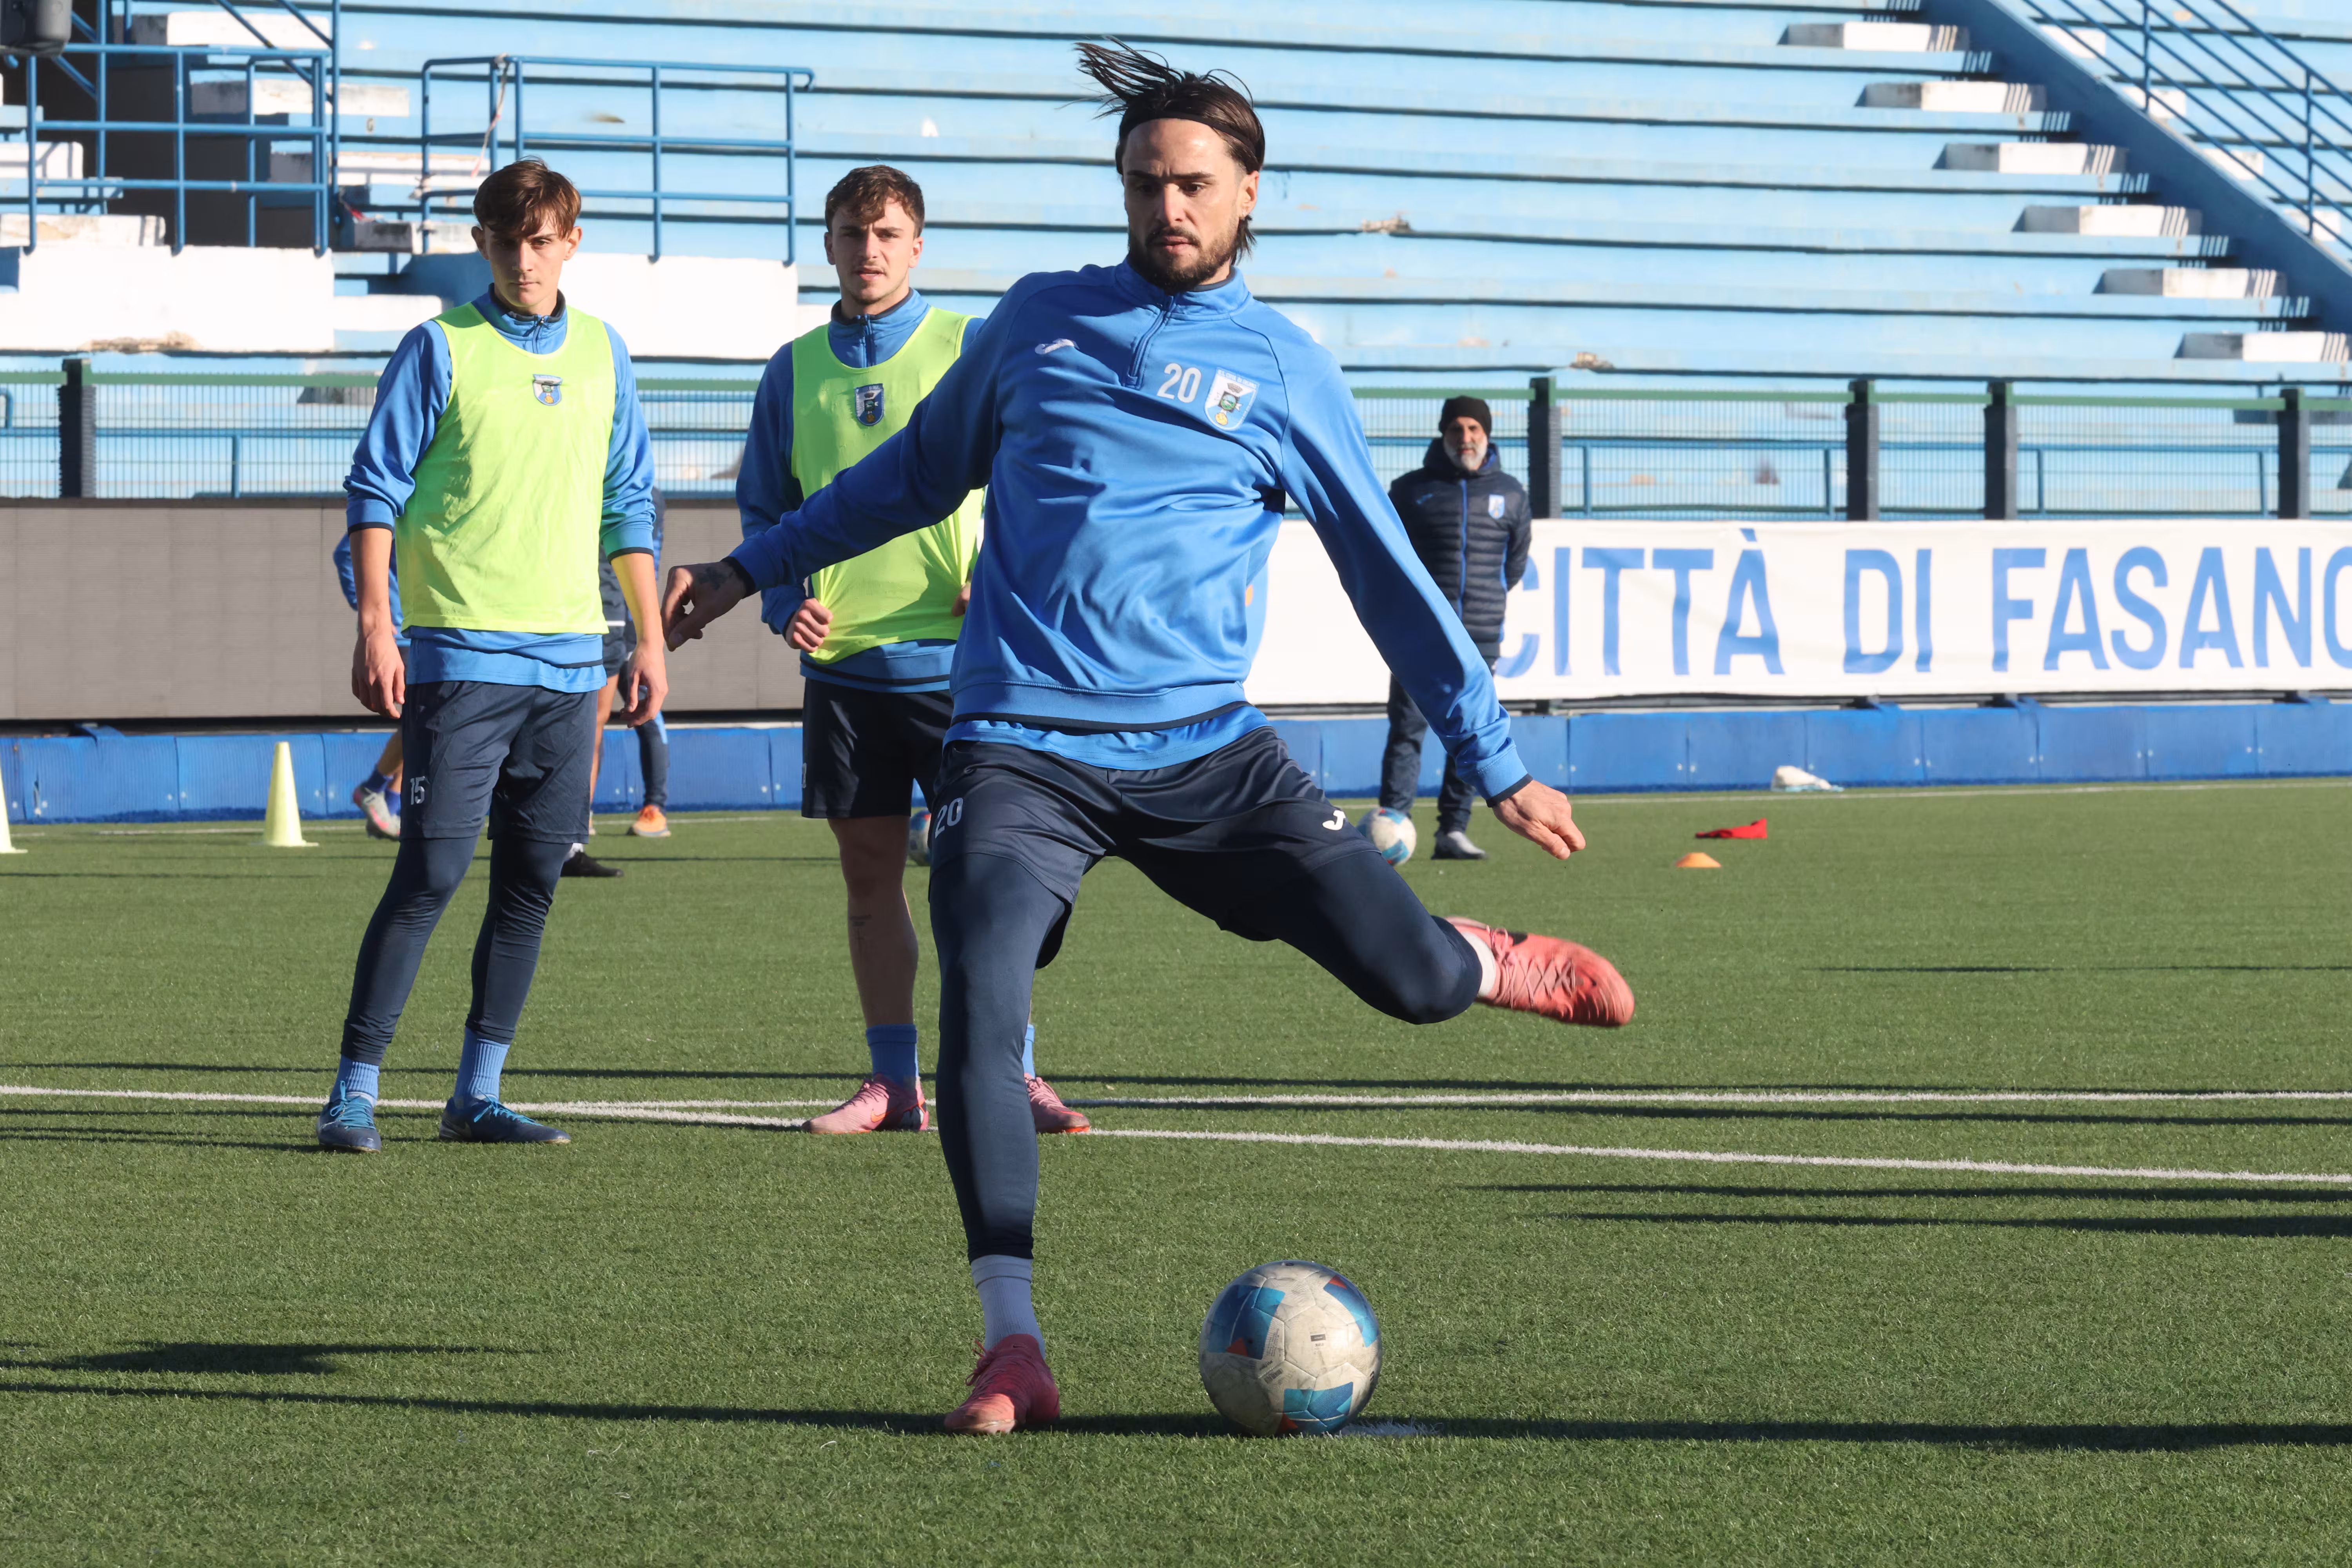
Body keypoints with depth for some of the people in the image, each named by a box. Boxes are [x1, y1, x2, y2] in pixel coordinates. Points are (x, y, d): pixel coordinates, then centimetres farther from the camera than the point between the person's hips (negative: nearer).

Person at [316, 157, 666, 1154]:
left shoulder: (601, 353, 12)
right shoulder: (441, 348, -1)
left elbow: (628, 504, 18)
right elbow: (376, 490, -2)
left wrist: (648, 637, 14)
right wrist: (375, 627, -11)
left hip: (570, 656, 5)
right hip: (460, 652, -5)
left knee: (532, 881, 5)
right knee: (431, 874, -10)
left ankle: (477, 1095, 12)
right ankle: (352, 1094, -5)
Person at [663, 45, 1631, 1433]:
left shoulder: (1283, 369, 7)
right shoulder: (1038, 321, 12)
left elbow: (1389, 575, 13)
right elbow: (918, 472, 28)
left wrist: (1498, 761, 13)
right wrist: (754, 568, 31)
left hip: (1200, 748, 0)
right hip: (1020, 748, 1)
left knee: (1410, 976, -11)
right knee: (980, 1013, -22)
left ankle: (1498, 966, 29)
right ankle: (1013, 1352, -13)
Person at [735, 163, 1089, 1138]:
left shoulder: (971, 351, 1)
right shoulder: (795, 372, 10)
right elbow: (763, 508, 16)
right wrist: (786, 600, -1)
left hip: (952, 656, -3)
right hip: (842, 664, 3)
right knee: (869, 873, 6)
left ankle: (1015, 1074, 0)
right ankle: (892, 1083, 13)